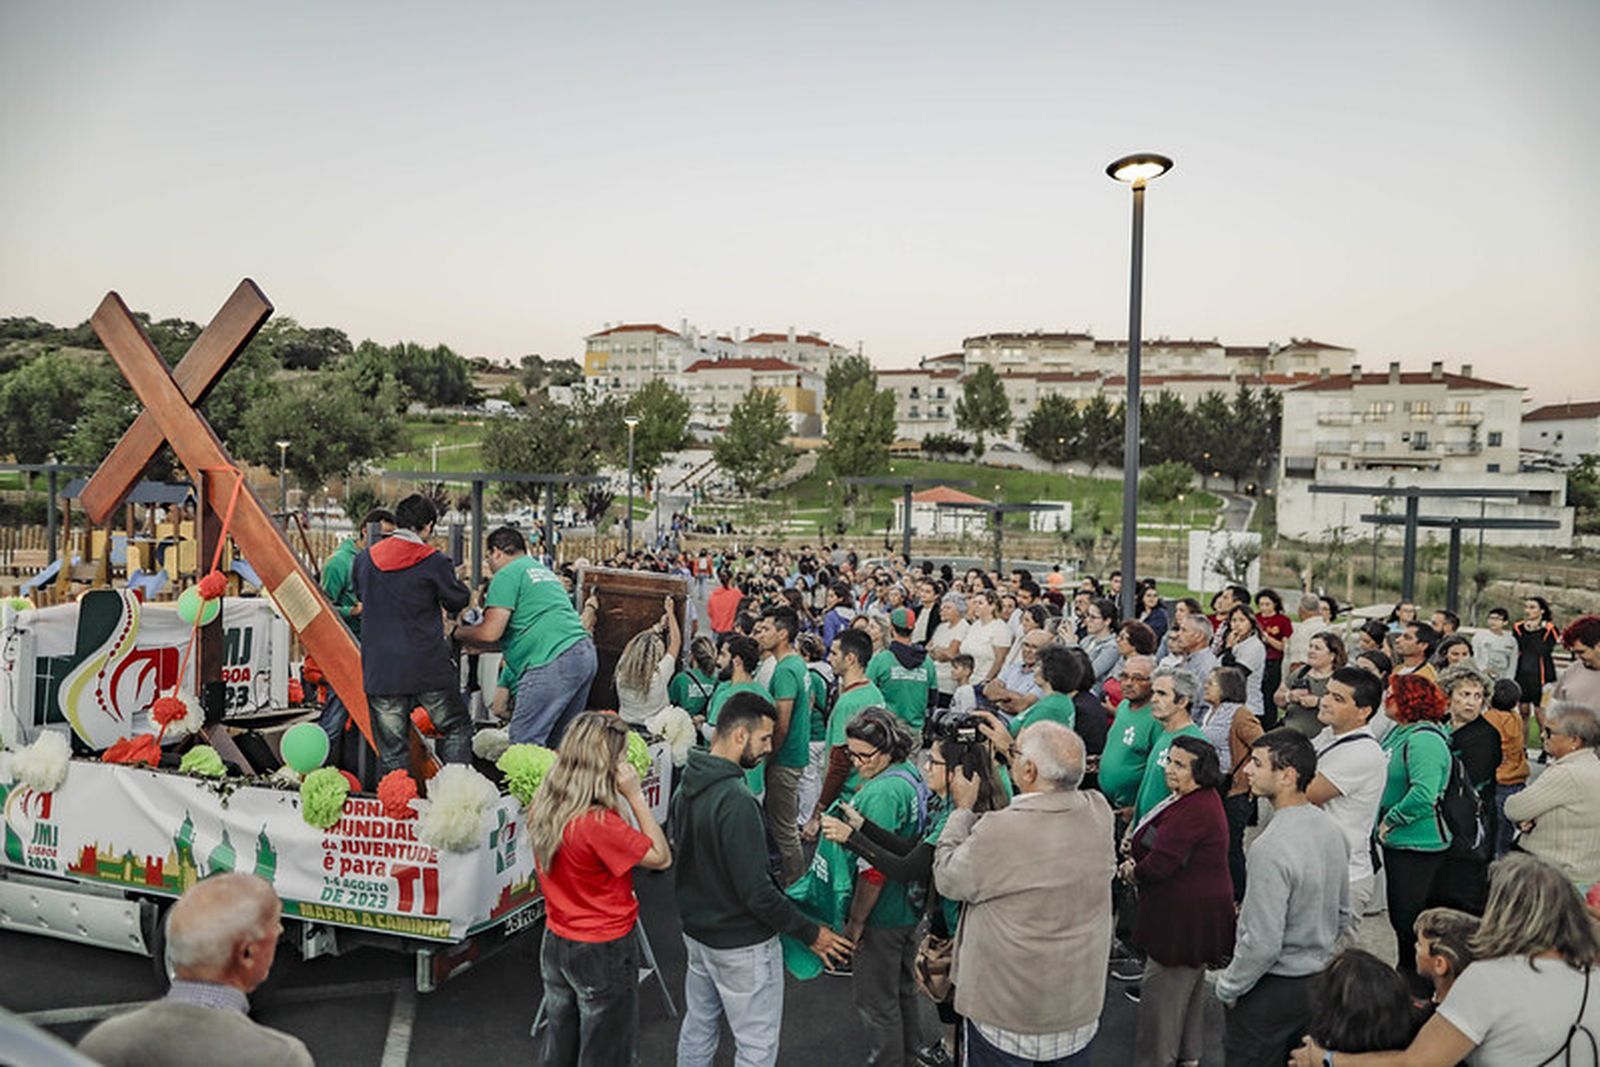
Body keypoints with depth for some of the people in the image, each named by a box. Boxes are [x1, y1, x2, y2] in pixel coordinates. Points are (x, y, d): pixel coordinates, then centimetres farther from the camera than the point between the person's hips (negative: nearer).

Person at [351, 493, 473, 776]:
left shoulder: (364, 559, 5)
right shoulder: (434, 562, -8)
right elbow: (458, 601, 3)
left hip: (380, 671, 3)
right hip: (429, 667, -3)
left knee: (391, 748, 9)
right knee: (456, 729, 13)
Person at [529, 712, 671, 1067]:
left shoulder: (542, 808, -7)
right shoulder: (598, 824, -31)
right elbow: (661, 857, -21)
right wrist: (635, 795, -23)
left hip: (556, 943, 7)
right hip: (604, 953, -7)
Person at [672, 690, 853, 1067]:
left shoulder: (687, 786, -1)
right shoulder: (736, 801, -29)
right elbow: (757, 892, -27)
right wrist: (810, 933, -16)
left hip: (696, 932, 9)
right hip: (742, 946, -8)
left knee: (698, 1030, 23)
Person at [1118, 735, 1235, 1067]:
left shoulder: (1192, 810, -27)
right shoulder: (1202, 799, 8)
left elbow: (1159, 865, -30)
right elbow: (1170, 851, 13)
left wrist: (1131, 871, -9)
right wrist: (1136, 863, -5)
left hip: (1186, 914, -11)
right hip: (1198, 912, 11)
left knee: (1161, 989, 1)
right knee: (1191, 983, 23)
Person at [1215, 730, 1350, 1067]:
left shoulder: (1271, 848, -29)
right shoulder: (1331, 828, -2)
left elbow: (1263, 944, -26)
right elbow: (1343, 915, 11)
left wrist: (1227, 988, -11)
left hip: (1272, 991, -8)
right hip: (1320, 982, 8)